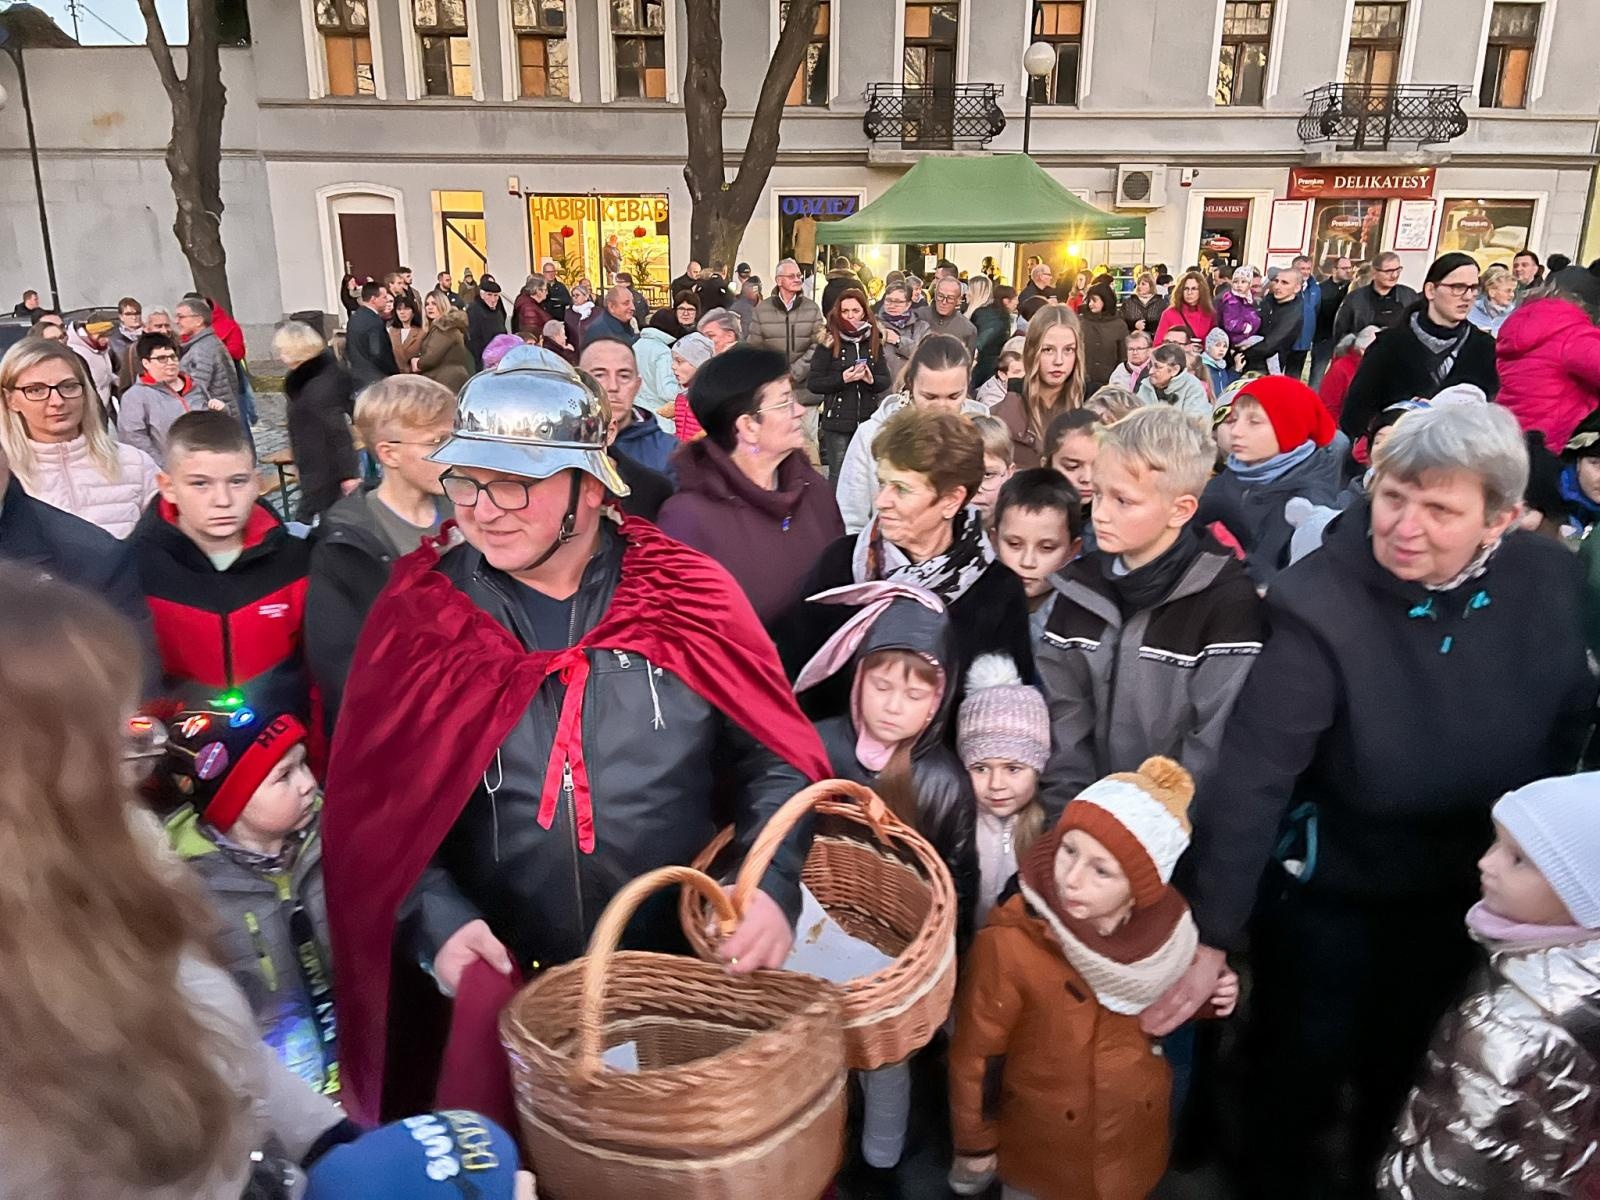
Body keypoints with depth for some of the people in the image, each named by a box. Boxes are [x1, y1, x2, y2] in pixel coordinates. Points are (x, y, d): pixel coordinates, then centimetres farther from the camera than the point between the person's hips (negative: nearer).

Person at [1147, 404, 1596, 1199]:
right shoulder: (1320, 607, -30)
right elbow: (1251, 778, -33)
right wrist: (1212, 933, -35)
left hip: (1470, 887, 5)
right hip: (1329, 892, -4)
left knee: (1409, 1064, 28)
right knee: (1303, 1067, 17)